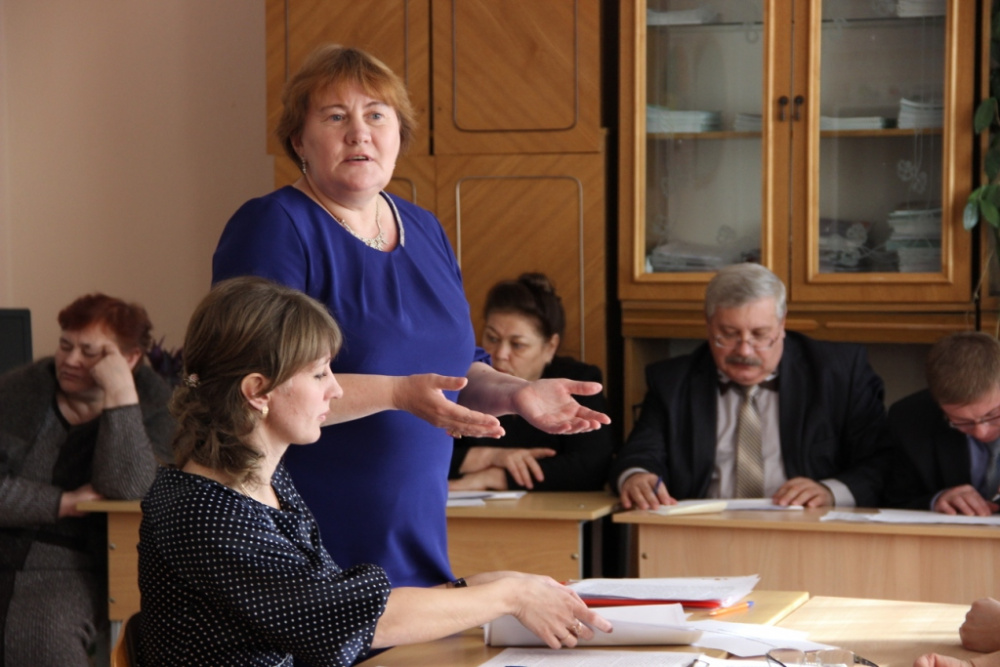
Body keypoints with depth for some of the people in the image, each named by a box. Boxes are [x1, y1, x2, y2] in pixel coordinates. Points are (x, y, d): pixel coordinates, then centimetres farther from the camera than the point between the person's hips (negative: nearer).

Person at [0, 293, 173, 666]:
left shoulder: (152, 407, 0)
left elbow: (125, 488, -19)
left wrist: (120, 393, -22)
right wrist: (66, 503, -13)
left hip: (74, 564, -2)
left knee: (42, 632, -30)